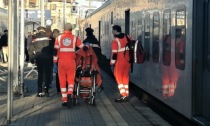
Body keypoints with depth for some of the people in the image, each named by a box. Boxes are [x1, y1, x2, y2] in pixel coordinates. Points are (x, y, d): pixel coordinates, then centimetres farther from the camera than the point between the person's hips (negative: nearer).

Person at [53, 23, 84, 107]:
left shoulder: (59, 38, 3)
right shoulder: (75, 38, 1)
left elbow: (55, 51, 1)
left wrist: (55, 63, 6)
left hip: (61, 62, 1)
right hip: (71, 62, -1)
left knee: (62, 80, 8)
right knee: (71, 79, 6)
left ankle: (64, 100, 8)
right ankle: (70, 93, -21)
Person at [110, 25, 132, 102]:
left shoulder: (115, 40, -12)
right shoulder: (128, 37, 7)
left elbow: (114, 53, -16)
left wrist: (112, 62, -7)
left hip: (120, 62, -6)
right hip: (128, 61, 6)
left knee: (118, 77, 1)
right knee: (125, 77, 14)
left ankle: (123, 95, -8)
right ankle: (126, 95, 15)